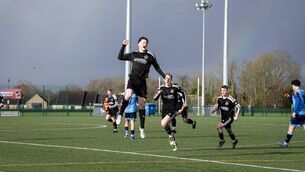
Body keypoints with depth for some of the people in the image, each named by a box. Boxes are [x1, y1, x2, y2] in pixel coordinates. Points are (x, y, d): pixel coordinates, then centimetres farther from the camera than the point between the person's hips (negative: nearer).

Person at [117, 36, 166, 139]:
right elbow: (120, 57, 16)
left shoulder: (150, 56, 7)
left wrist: (165, 76, 6)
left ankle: (142, 128, 14)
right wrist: (124, 46, 6)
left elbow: (157, 68, 13)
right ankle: (120, 114, -14)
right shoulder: (133, 55, 12)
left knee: (142, 105, 4)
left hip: (142, 81, 0)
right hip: (133, 79, 0)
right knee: (128, 95, -32)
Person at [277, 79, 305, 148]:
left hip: (298, 113, -7)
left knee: (291, 127, 1)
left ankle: (285, 143, 6)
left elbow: (297, 102, -21)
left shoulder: (296, 92, -9)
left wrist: (294, 112, -21)